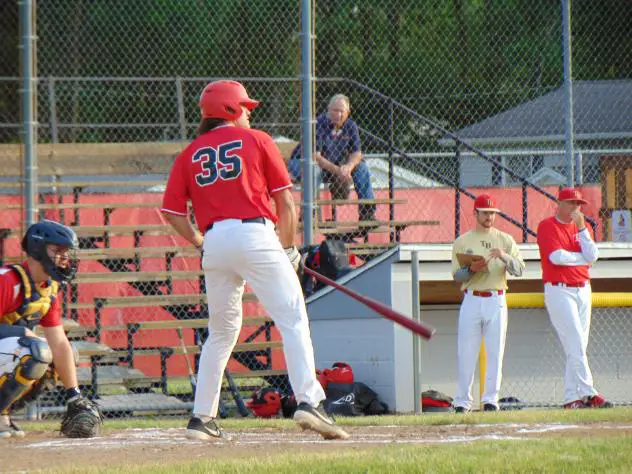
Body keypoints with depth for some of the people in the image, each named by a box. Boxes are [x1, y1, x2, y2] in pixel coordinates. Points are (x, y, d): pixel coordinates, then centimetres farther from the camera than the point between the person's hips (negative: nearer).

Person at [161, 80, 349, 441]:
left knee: (222, 333, 17)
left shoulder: (190, 154, 17)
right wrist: (289, 249, 14)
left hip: (215, 243, 4)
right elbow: (285, 201, 7)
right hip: (255, 235, -4)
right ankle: (309, 401, -23)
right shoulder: (257, 140, 10)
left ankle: (202, 418, 14)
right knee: (294, 320, -6)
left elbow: (172, 211, 9)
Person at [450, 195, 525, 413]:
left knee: (495, 352, -2)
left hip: (496, 301, 0)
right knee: (466, 354, -2)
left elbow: (519, 269, -2)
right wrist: (471, 269, -17)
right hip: (471, 301, 0)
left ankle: (491, 399, 3)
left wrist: (504, 257, -20)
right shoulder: (462, 242, 9)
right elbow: (456, 275, 3)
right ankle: (462, 401, 3)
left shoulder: (505, 240, 9)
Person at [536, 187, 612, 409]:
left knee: (577, 349, 4)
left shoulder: (583, 227, 14)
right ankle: (588, 394, -19)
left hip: (583, 290, 6)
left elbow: (592, 256, 0)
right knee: (575, 345, -14)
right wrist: (583, 258, -1)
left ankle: (571, 398, 6)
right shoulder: (547, 226, -3)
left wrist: (581, 228, -6)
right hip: (559, 291, -6)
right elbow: (556, 257, -15)